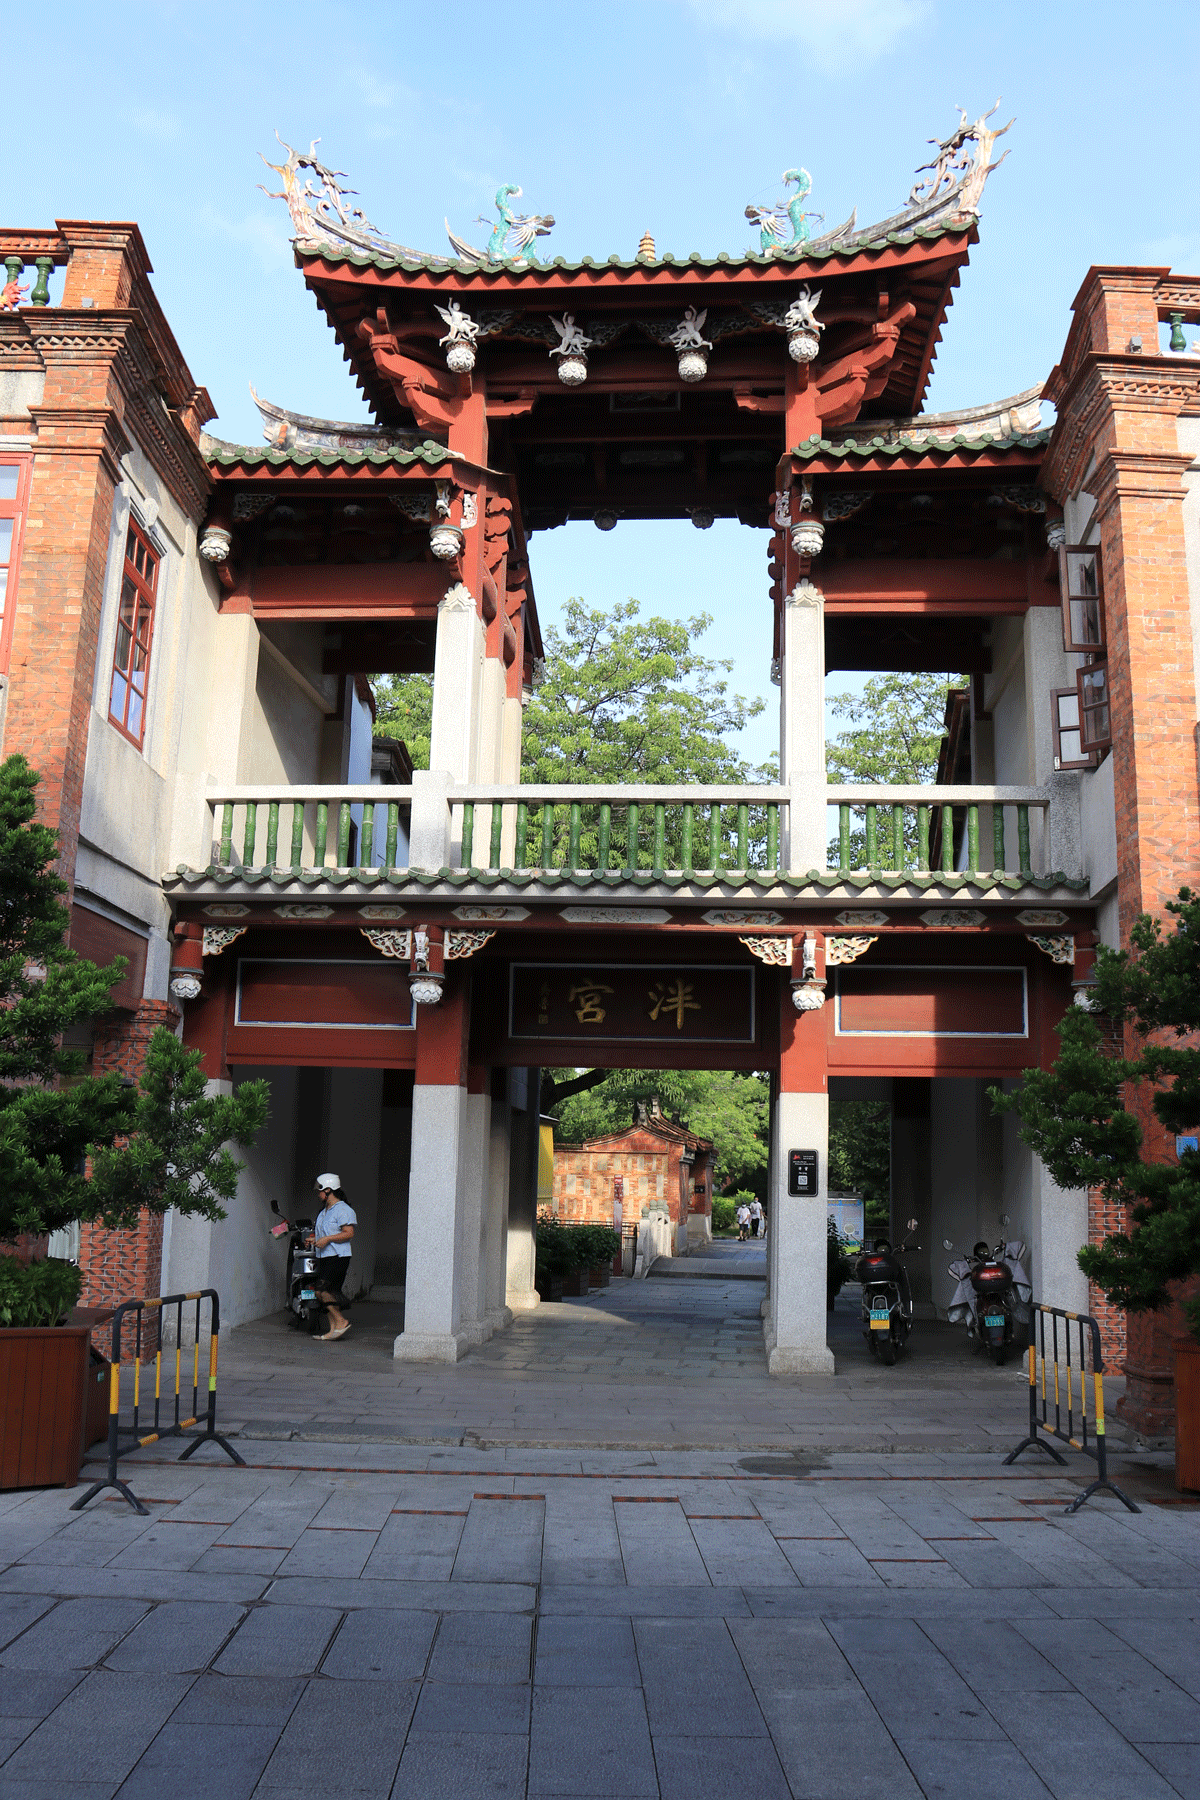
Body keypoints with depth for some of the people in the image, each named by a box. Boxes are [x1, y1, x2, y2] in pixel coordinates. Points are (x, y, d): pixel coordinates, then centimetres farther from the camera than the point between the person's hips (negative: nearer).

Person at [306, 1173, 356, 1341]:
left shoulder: (343, 1210, -10)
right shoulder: (324, 1211, 20)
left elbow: (349, 1233, -17)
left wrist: (327, 1239, -22)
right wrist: (315, 1240, 14)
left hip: (338, 1257, -9)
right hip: (324, 1257, 9)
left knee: (322, 1290, -17)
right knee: (329, 1292, 5)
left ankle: (341, 1321, -7)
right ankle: (333, 1329, 9)